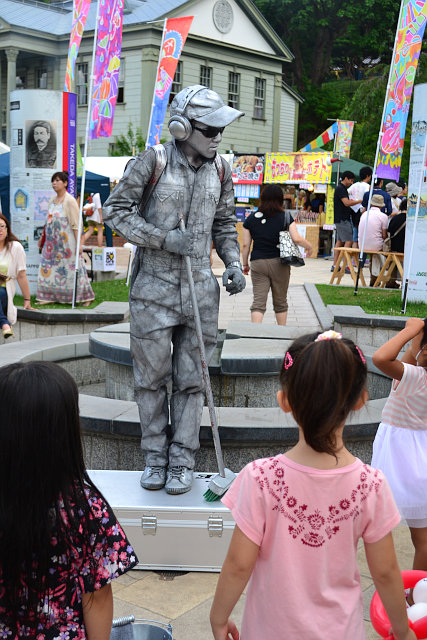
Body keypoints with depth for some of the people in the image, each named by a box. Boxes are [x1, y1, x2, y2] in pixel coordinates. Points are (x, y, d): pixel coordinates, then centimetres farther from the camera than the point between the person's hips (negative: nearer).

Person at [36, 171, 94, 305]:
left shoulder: (70, 200, -10)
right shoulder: (52, 200, 13)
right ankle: (48, 297, 13)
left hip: (66, 241, -7)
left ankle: (86, 297, 8)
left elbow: (75, 224, -14)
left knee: (72, 268, -3)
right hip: (52, 241, 7)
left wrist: (79, 243, -19)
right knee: (47, 268, 5)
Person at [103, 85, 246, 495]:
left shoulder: (220, 170, 7)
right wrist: (164, 239, -16)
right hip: (153, 288, -3)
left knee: (192, 379, 6)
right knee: (152, 376, 7)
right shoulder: (154, 161, -7)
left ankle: (182, 461, 19)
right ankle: (155, 457, 23)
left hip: (200, 288, 3)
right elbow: (115, 210, -5)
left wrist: (233, 264, 1)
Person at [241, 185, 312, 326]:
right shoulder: (286, 217, -3)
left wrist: (245, 264, 14)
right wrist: (309, 247, 7)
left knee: (258, 301, 0)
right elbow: (296, 238, -11)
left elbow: (245, 245, 3)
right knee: (280, 302, 14)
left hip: (257, 263, 1)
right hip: (279, 262, 0)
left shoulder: (251, 219, 3)